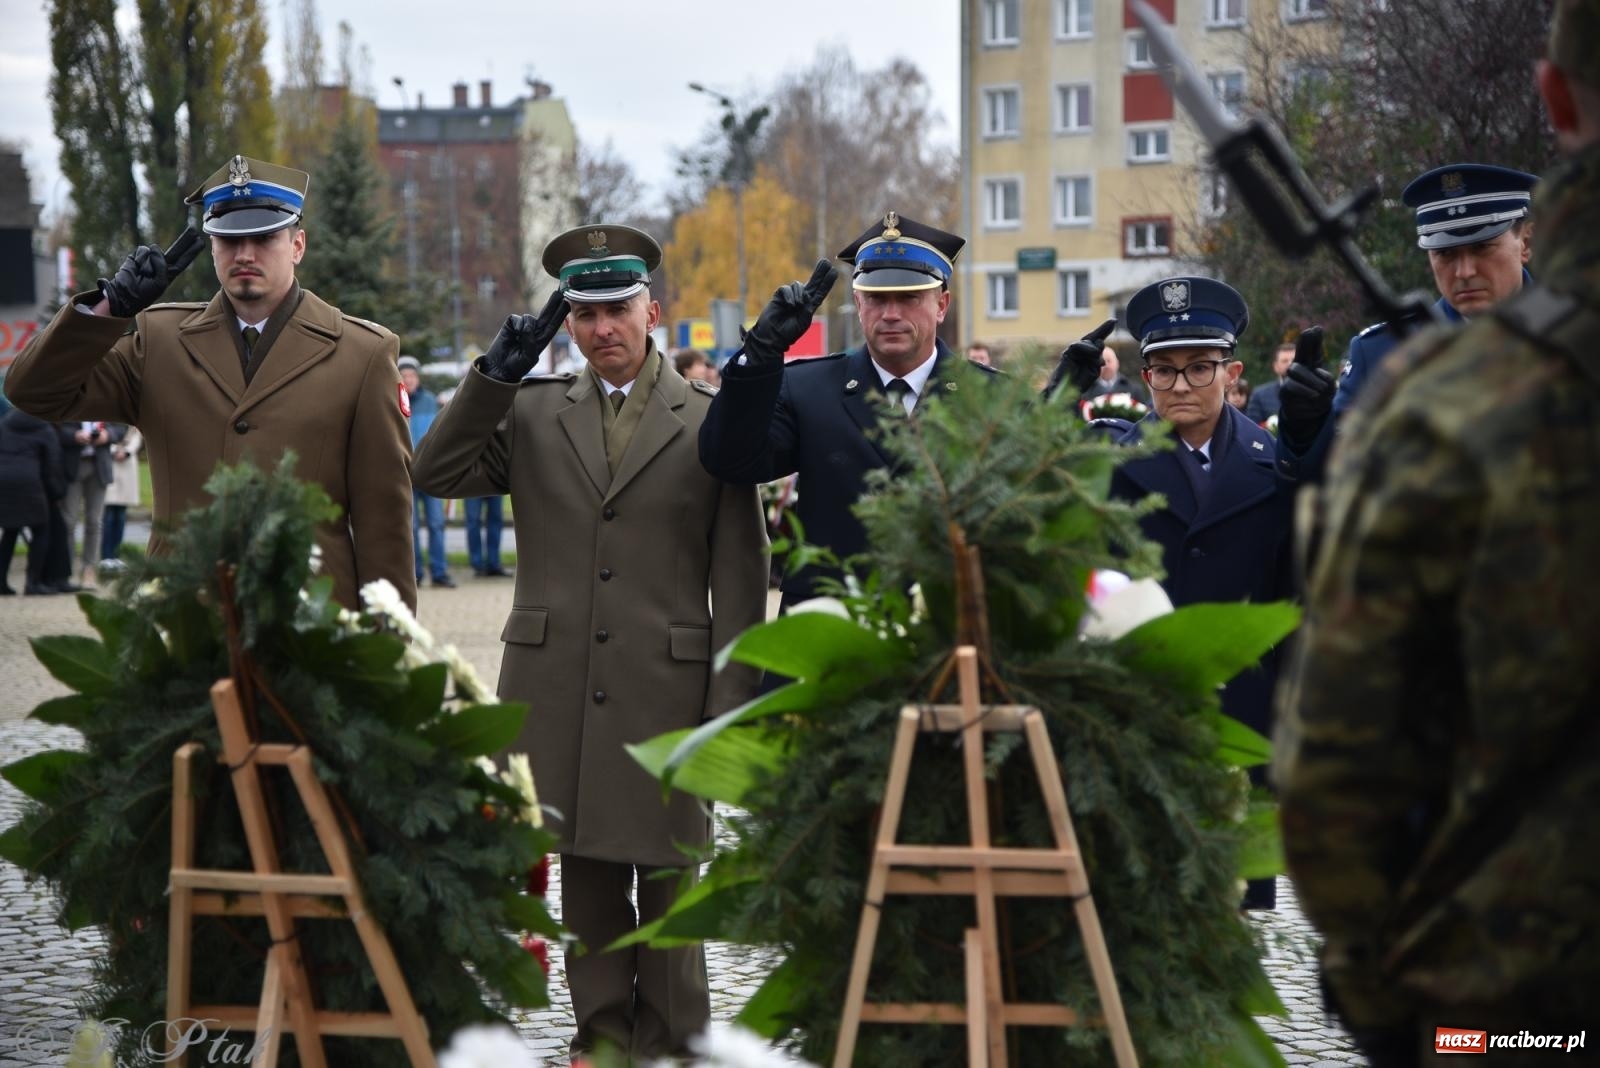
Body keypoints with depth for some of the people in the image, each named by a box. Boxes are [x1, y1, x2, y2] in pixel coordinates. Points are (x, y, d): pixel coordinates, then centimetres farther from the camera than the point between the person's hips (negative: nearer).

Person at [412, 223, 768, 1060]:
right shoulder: (532, 412, 11)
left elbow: (740, 576, 1)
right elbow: (437, 474, 1)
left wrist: (730, 705, -5)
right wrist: (495, 373, -6)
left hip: (666, 691, -2)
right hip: (557, 692, 2)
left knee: (666, 887, 5)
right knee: (586, 887, 8)